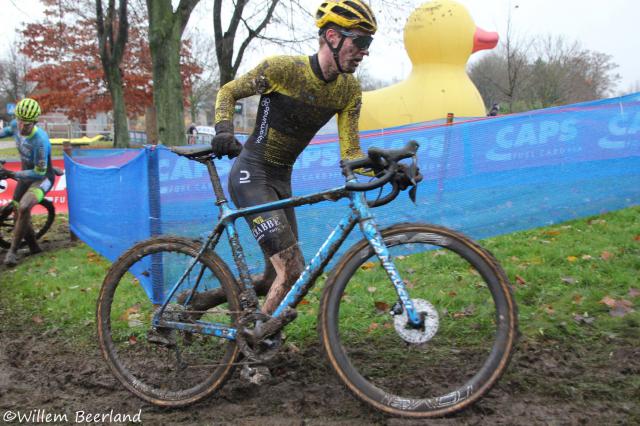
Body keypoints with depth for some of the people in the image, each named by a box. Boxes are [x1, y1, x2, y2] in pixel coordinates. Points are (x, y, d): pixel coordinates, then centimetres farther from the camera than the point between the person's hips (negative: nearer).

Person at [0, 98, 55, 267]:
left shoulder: (40, 140, -33)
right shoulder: (15, 125, -13)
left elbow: (39, 173, -27)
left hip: (42, 178, -7)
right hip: (26, 175, 8)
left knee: (24, 208, -30)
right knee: (19, 214, 8)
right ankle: (34, 248, 28)